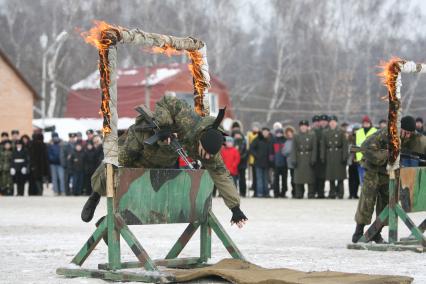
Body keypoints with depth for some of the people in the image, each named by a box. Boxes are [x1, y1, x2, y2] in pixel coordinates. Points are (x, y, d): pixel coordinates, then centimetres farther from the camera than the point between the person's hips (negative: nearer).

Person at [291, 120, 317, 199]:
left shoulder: (312, 135, 4)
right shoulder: (296, 136, 8)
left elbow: (314, 148, 0)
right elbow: (294, 149, 5)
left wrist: (313, 159, -8)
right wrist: (293, 160, -5)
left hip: (309, 159, -1)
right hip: (299, 160, 1)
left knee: (310, 177, -2)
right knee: (299, 177, 2)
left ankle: (311, 194, 4)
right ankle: (299, 195, 9)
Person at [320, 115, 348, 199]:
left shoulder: (341, 132, 3)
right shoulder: (325, 133, 8)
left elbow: (345, 145, 0)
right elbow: (323, 146, 7)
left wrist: (345, 156, -8)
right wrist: (322, 157, 1)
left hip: (339, 156, -2)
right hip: (329, 156, 2)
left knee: (340, 176, -1)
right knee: (331, 176, 3)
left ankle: (340, 193, 6)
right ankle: (332, 193, 10)